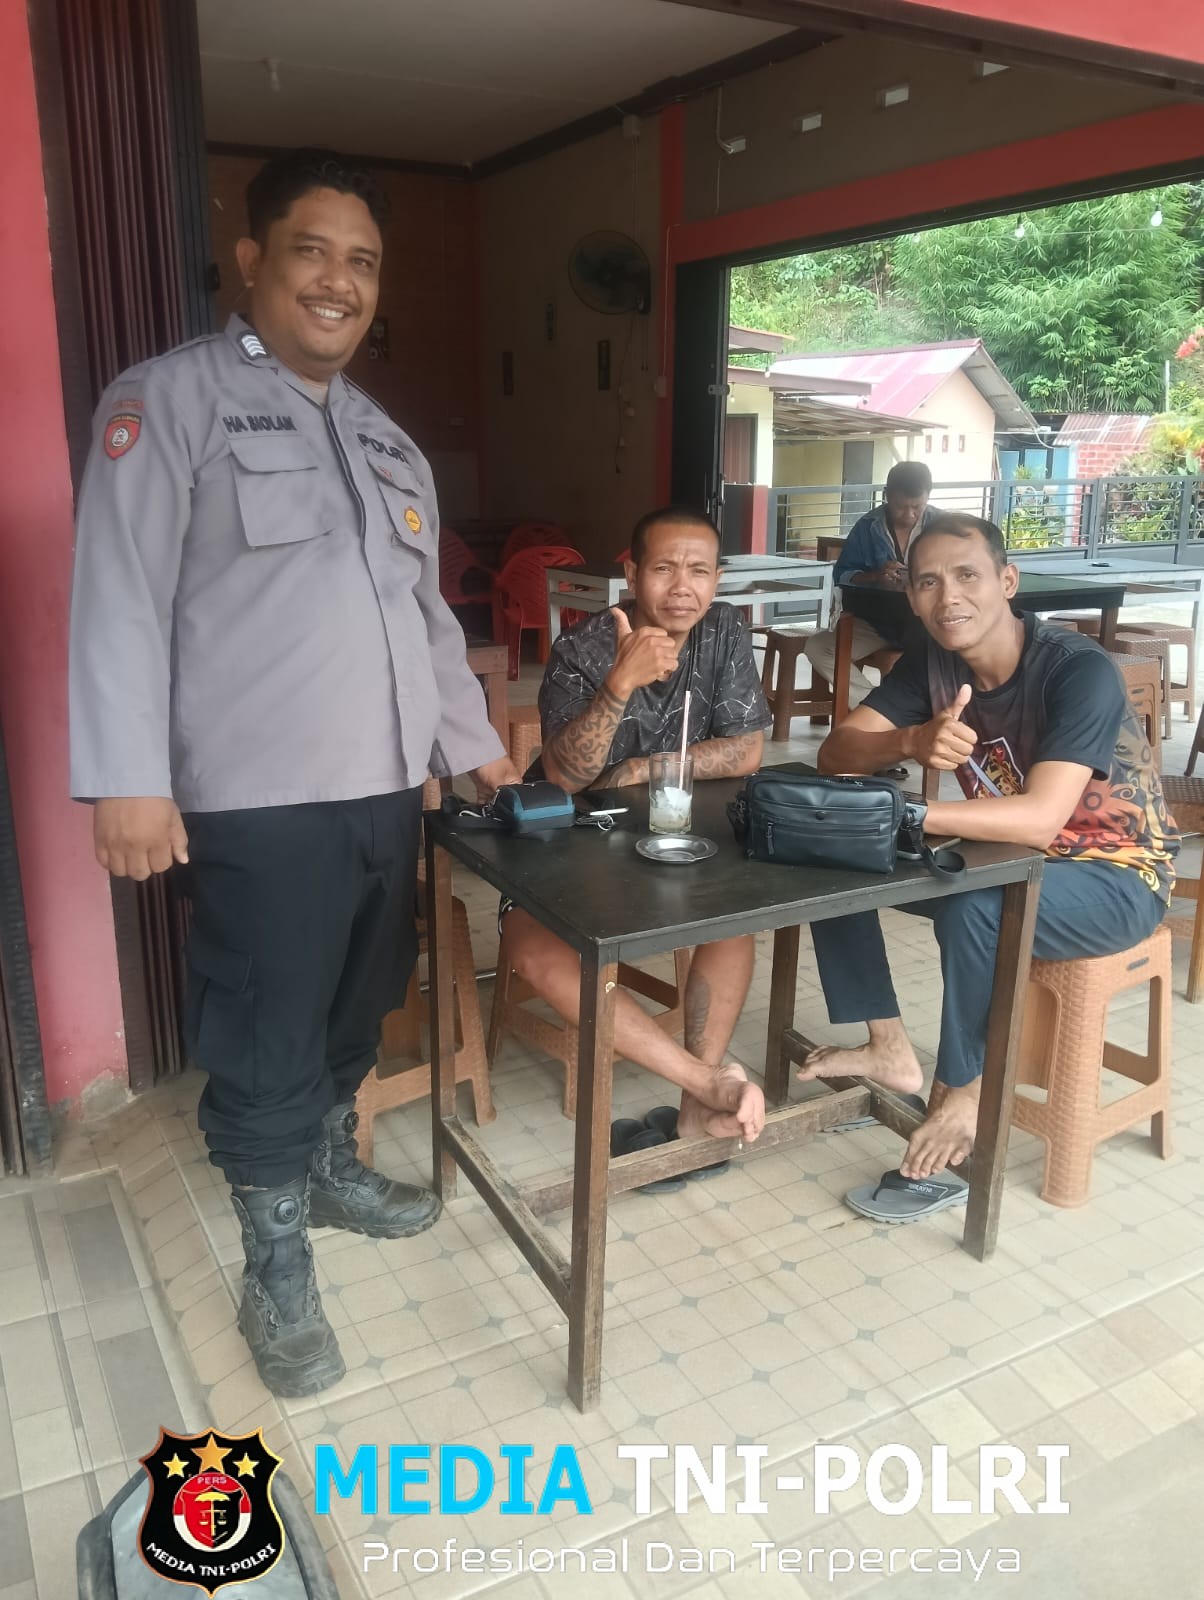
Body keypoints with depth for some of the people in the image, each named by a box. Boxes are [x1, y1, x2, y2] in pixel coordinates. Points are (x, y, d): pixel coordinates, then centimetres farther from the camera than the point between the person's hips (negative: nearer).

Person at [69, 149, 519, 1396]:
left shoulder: (385, 440, 19)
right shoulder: (171, 398, -3)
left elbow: (427, 613, 23)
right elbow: (122, 595, -11)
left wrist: (474, 743, 23)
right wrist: (129, 781, -17)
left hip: (386, 787, 7)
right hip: (256, 800, -7)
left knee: (355, 1012, 19)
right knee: (269, 1045, 3)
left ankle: (332, 1170, 43)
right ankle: (277, 1275, 22)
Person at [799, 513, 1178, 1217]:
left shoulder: (1081, 671, -26)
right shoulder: (932, 660, -7)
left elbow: (1040, 819, -38)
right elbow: (836, 752, -15)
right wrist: (911, 741, -37)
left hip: (1114, 875, -6)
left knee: (973, 908, -37)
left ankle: (964, 1095, -12)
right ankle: (891, 1050, 5)